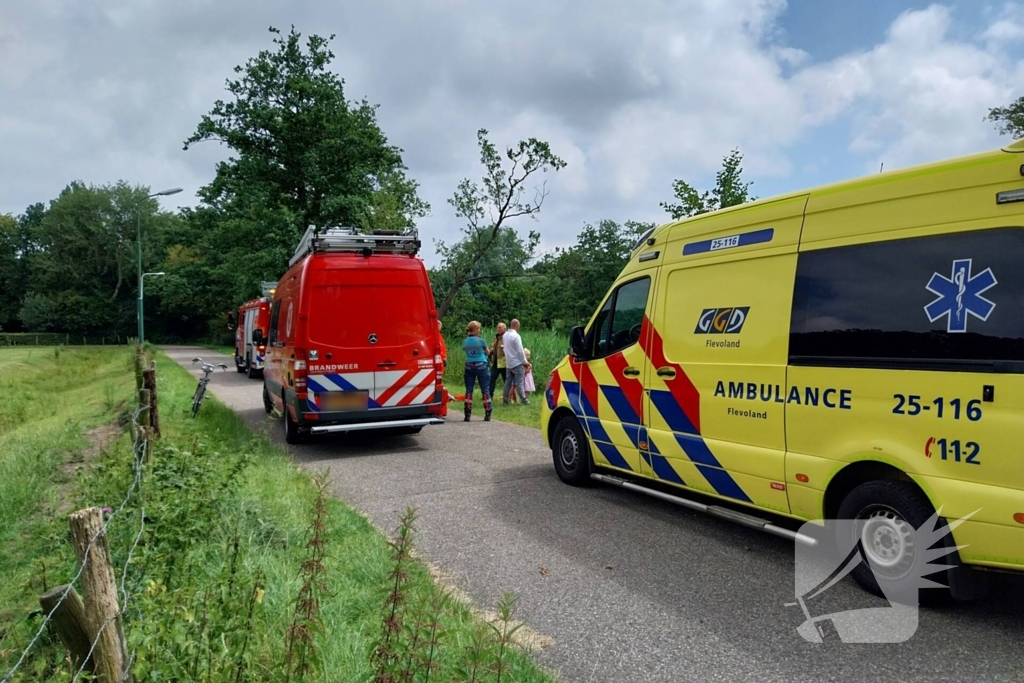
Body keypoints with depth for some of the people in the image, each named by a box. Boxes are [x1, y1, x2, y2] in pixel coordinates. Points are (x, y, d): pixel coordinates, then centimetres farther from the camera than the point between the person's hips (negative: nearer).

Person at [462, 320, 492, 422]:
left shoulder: (465, 342, 2)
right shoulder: (481, 341, -8)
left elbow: (466, 351, 10)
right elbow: (488, 353, 5)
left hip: (469, 366, 3)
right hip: (481, 366, -3)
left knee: (469, 390, 6)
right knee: (485, 389, 4)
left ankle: (467, 414, 3)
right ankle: (487, 415, 3)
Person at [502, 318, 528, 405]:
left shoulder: (505, 335, 6)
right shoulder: (516, 336, -17)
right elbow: (520, 351, -16)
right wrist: (525, 362, -4)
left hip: (508, 363, 7)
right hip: (517, 363, -7)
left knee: (508, 382, 10)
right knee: (519, 383, -3)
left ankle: (505, 400, 12)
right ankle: (523, 400, 1)